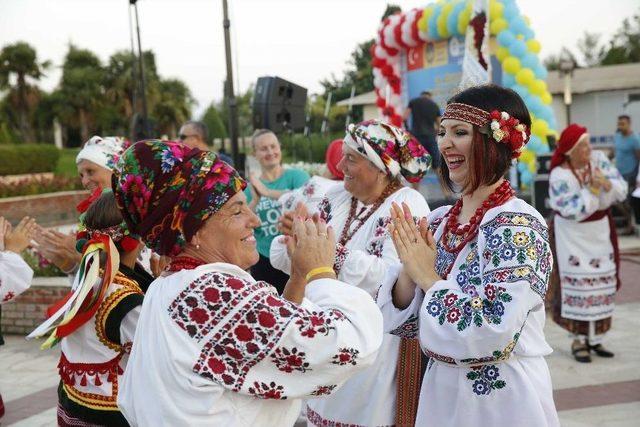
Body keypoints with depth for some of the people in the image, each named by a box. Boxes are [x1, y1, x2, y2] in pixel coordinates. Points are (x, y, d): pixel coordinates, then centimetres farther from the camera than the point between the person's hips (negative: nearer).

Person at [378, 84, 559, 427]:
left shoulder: (518, 227, -19)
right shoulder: (438, 221, 0)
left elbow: (492, 338, -27)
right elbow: (402, 322, 2)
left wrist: (427, 276, -18)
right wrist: (409, 271, -16)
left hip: (501, 399, -6)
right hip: (440, 390, 6)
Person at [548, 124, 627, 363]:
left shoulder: (598, 159, -6)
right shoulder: (560, 176, -19)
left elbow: (622, 190, -5)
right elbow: (573, 211, -23)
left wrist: (607, 184, -25)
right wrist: (592, 190, -27)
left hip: (600, 231, 5)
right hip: (573, 235, -5)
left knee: (601, 283, 7)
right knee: (578, 285, -4)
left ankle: (595, 338, 18)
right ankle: (579, 340, 7)